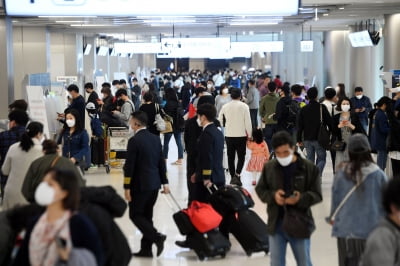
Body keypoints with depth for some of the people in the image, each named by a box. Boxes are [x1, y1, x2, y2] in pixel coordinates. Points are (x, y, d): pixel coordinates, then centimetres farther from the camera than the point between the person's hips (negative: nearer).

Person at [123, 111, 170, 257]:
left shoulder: (134, 141, -14)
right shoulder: (156, 139, 8)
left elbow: (129, 165, -14)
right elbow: (161, 162, 11)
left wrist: (127, 187, -9)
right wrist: (165, 182, 16)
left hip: (139, 185, -7)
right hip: (154, 184, 8)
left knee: (135, 215, 1)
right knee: (146, 215, 12)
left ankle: (157, 237, -14)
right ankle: (146, 248, 14)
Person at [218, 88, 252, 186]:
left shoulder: (225, 106, 1)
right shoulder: (244, 106, -8)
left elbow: (220, 121, 6)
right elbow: (248, 122, -8)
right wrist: (249, 134, 3)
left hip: (229, 135, 3)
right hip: (241, 135, -3)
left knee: (230, 157, 13)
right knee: (241, 157, 4)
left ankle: (232, 177, 17)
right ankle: (237, 175, -14)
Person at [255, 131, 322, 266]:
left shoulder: (309, 168, -7)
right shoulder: (269, 167, 1)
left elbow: (317, 195, -6)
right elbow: (260, 189, 8)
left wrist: (301, 199, -26)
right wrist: (273, 196, -13)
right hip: (276, 223, 2)